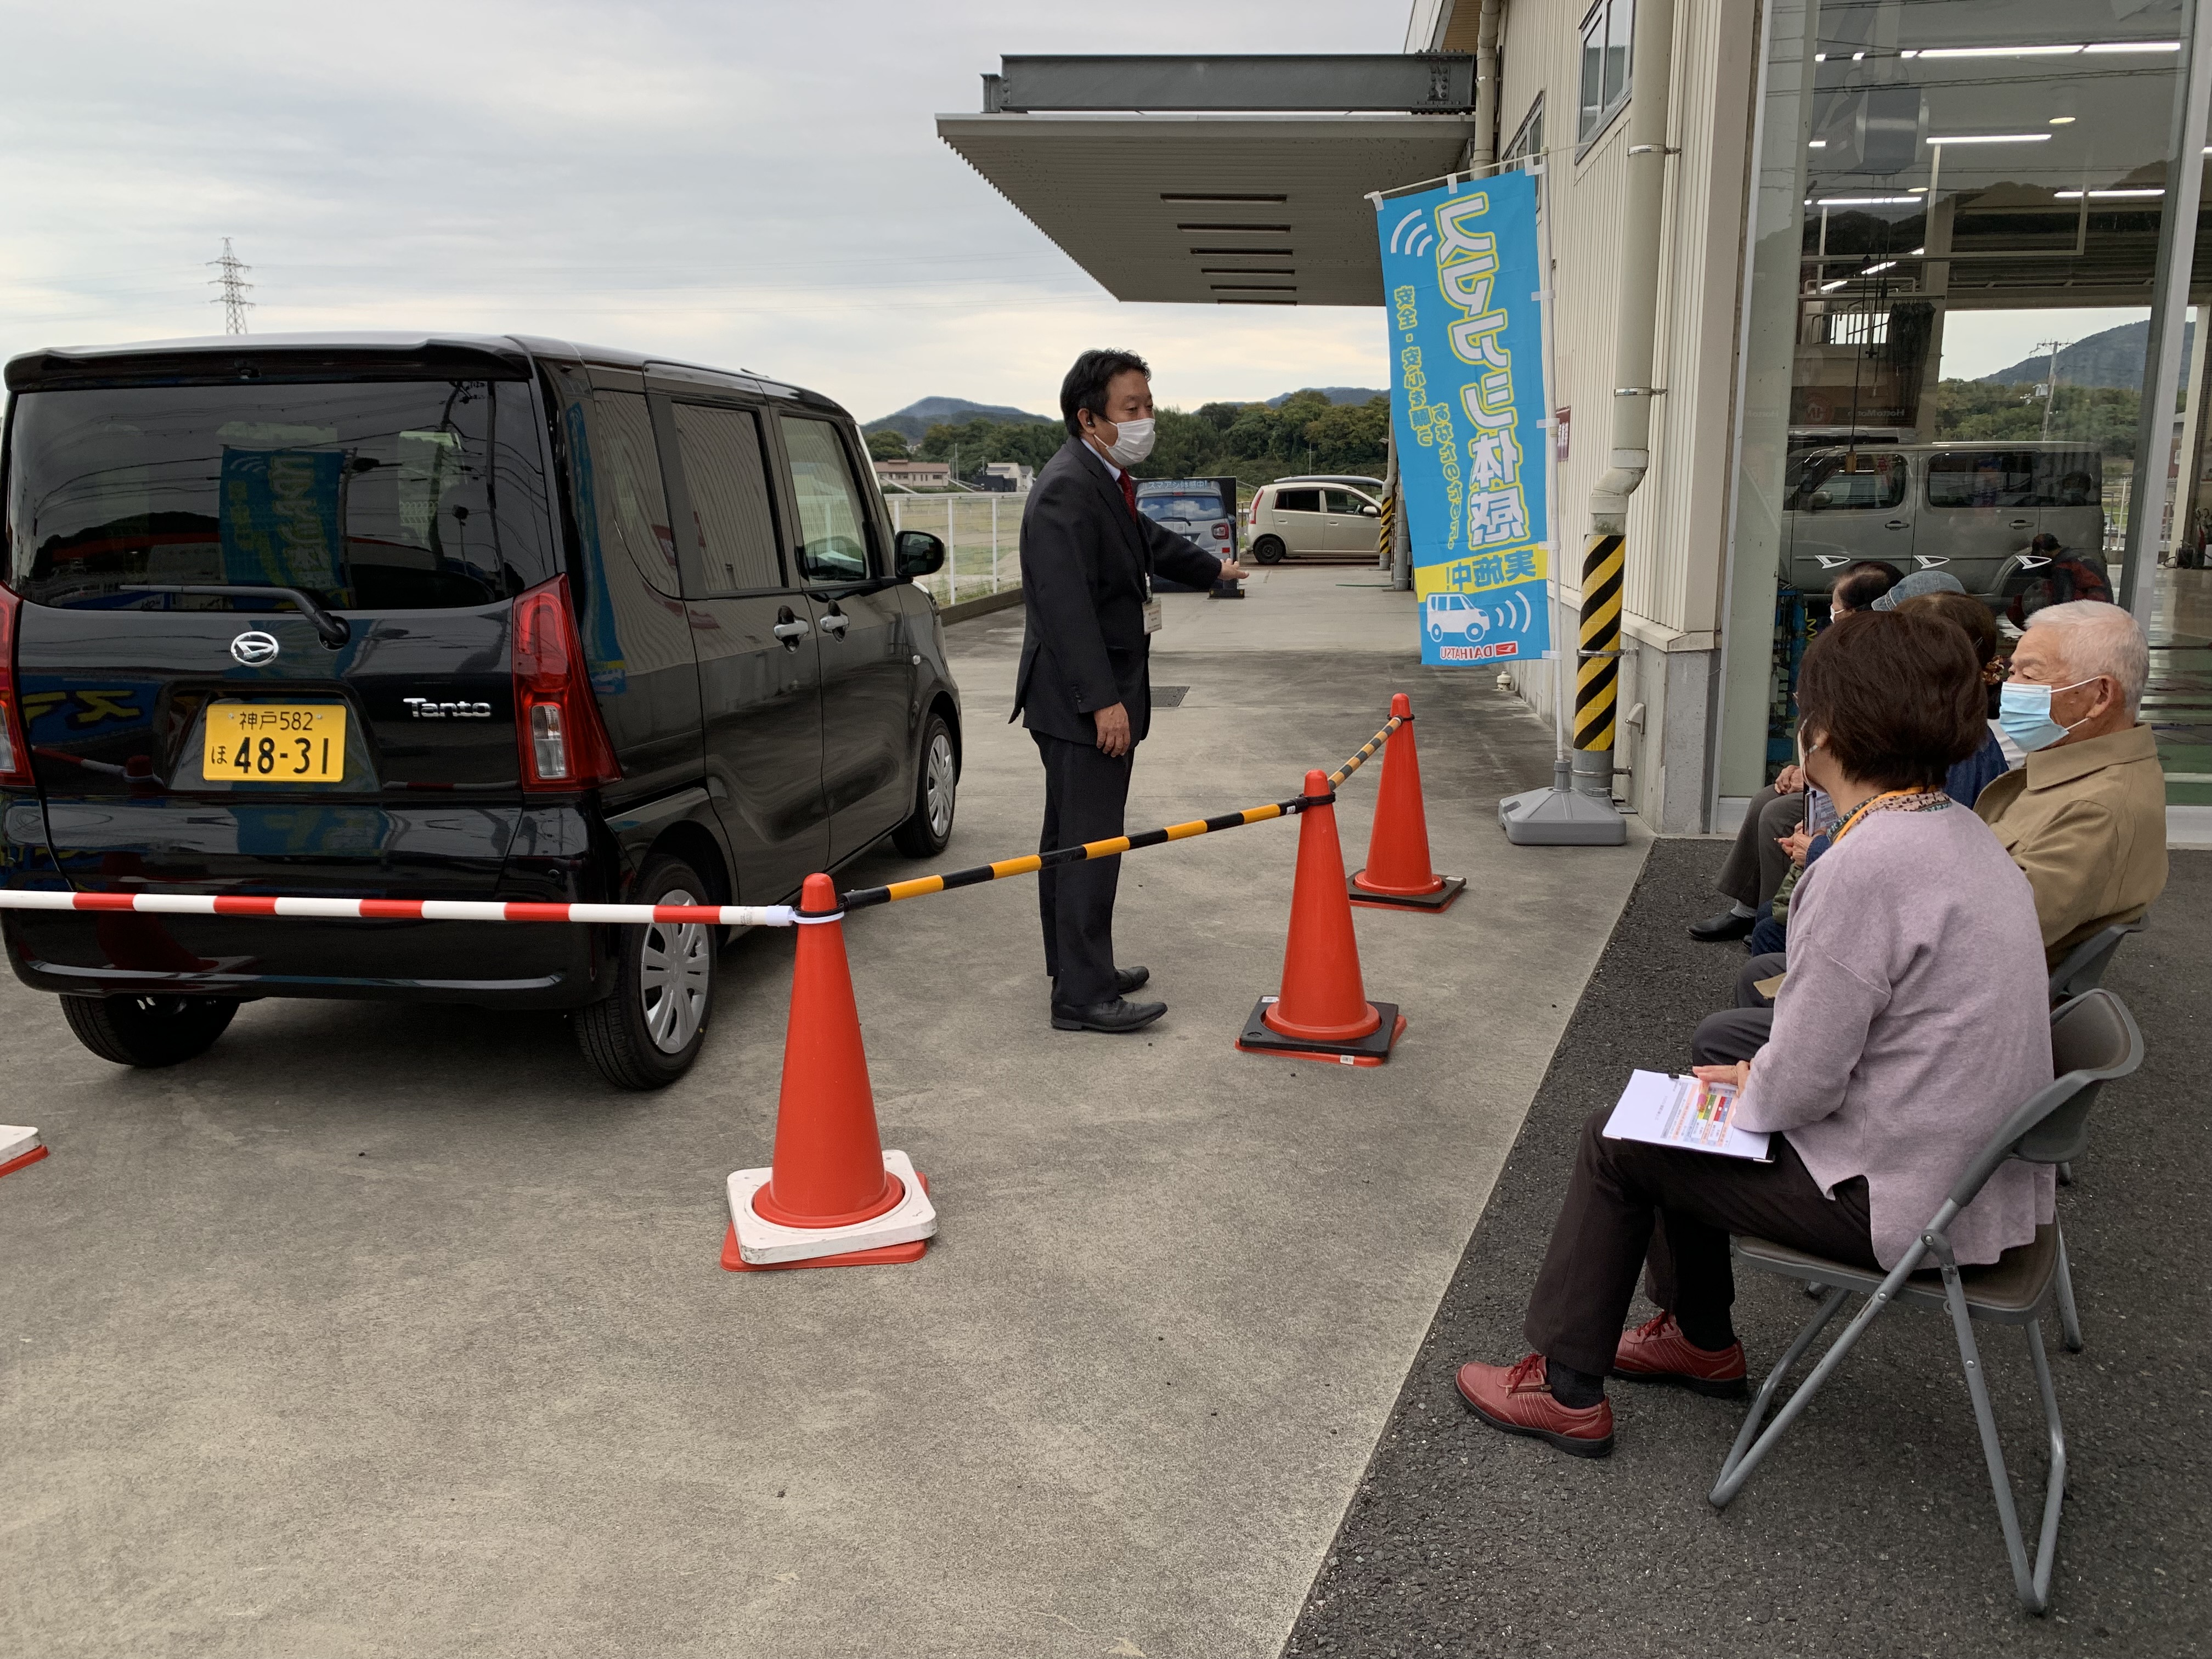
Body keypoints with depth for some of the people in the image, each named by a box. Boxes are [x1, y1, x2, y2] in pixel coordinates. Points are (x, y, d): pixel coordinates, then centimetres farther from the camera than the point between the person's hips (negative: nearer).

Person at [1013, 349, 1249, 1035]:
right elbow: (1067, 605, -26)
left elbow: (1145, 537, 34)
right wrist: (1104, 702, -29)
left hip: (1097, 696, 11)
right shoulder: (1066, 490, -19)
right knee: (1089, 844, -8)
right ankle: (1083, 996, -2)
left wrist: (1211, 568, 51)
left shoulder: (1104, 482, 14)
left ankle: (1075, 968, 30)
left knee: (1070, 839, 18)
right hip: (1082, 701, -11)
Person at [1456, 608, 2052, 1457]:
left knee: (1615, 1142, 5)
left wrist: (1749, 1088, -2)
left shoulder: (1866, 865, -27)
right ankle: (1701, 1339, 40)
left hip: (1898, 1200, -9)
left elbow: (1799, 1088, -23)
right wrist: (1762, 1076, 10)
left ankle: (1567, 1388, 20)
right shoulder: (1965, 834, 3)